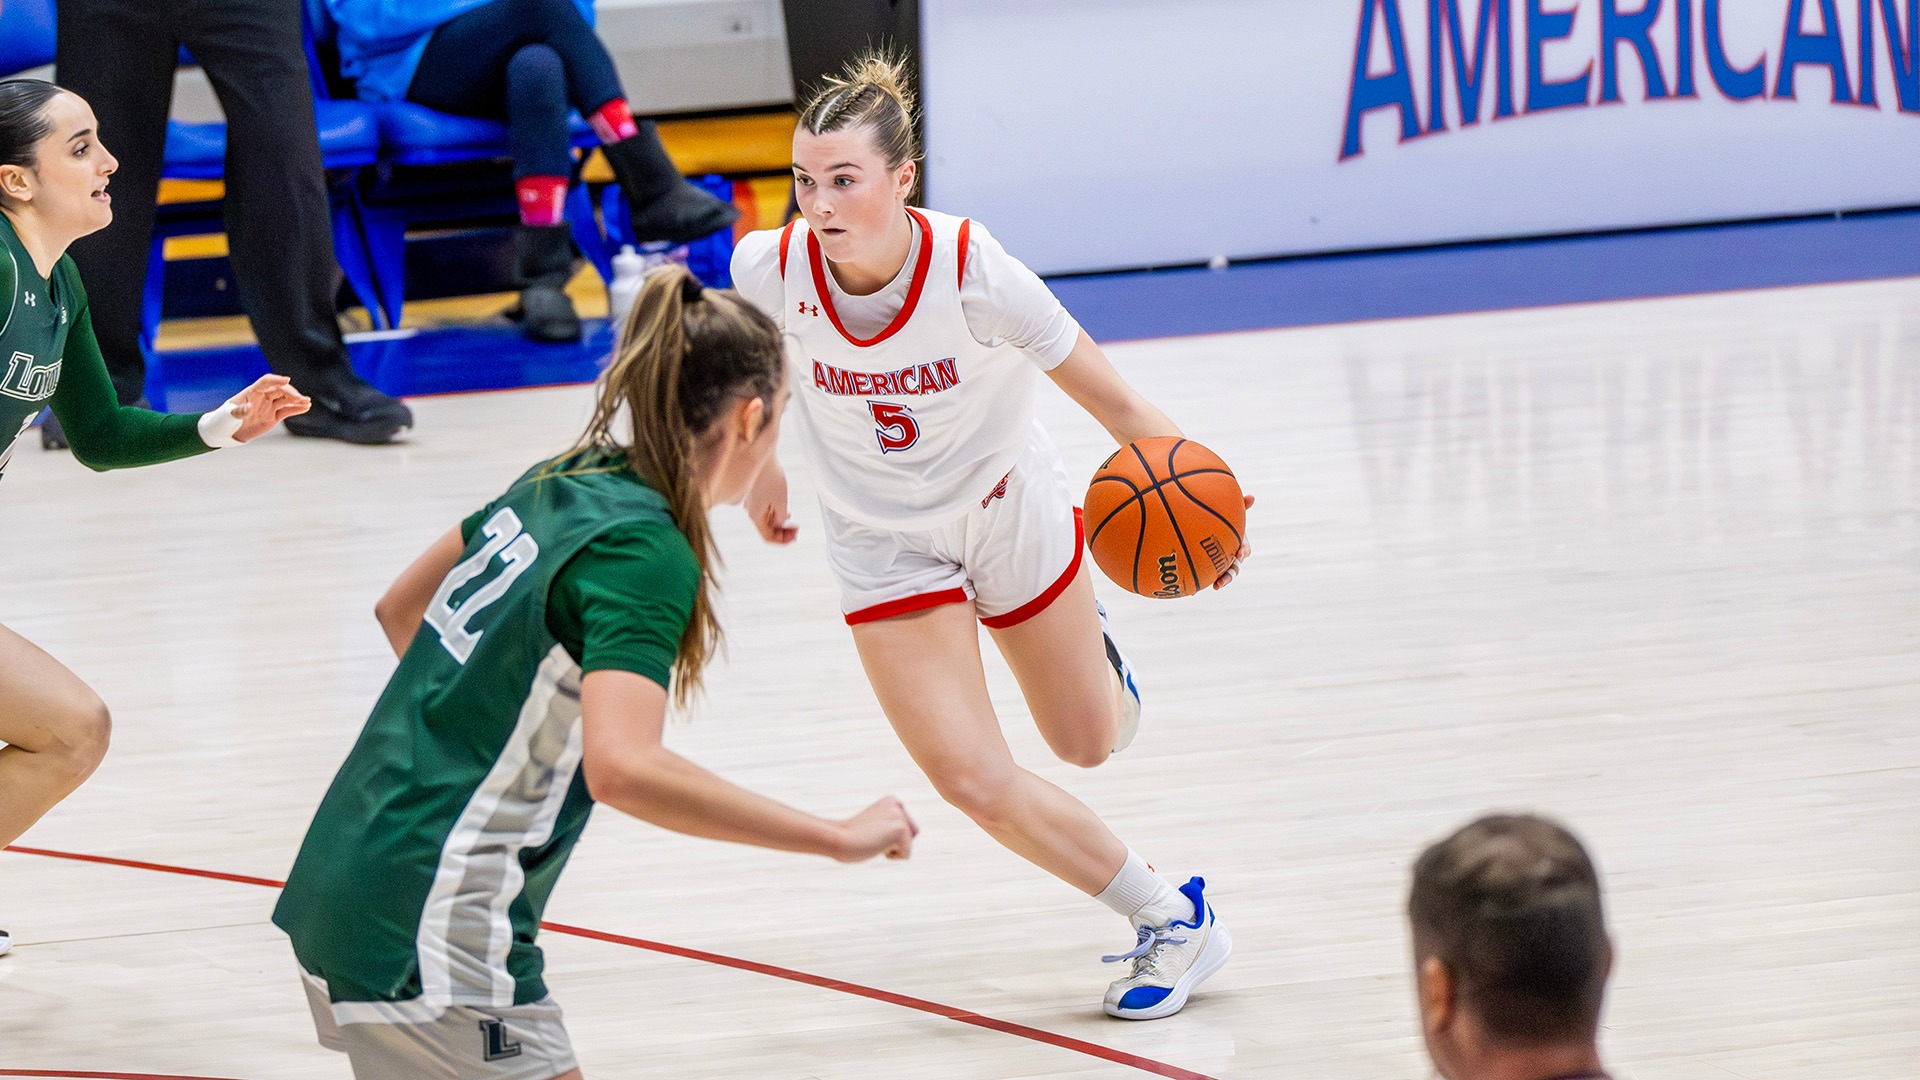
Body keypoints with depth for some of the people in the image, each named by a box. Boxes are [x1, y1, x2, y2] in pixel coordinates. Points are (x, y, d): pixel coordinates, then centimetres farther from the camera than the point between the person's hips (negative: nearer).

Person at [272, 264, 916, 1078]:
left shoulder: (554, 485, 8)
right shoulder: (647, 554, -17)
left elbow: (399, 610, 23)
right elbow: (622, 769, -31)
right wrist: (838, 839, -27)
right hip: (430, 939, -9)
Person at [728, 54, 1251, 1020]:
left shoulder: (972, 271, -32)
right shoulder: (772, 268, -25)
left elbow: (1116, 403, -25)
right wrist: (760, 466, 15)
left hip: (1009, 512, -1)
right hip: (885, 547, 1)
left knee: (1088, 744, 16)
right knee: (974, 782, -10)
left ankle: (1095, 659, 53)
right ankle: (1173, 920, 9)